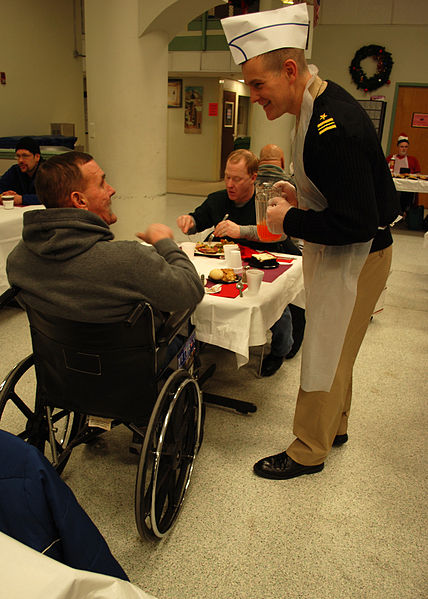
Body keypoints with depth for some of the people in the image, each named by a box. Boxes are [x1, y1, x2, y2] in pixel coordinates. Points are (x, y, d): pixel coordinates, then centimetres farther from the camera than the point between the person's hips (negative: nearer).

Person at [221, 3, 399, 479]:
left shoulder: (335, 128, -29)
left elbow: (357, 225, -30)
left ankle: (308, 452, 25)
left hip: (356, 257, -10)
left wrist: (291, 221, -19)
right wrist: (300, 194, 4)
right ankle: (334, 427, 43)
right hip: (333, 250, 10)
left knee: (325, 354, 4)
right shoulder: (319, 103, 3)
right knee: (332, 347, 22)